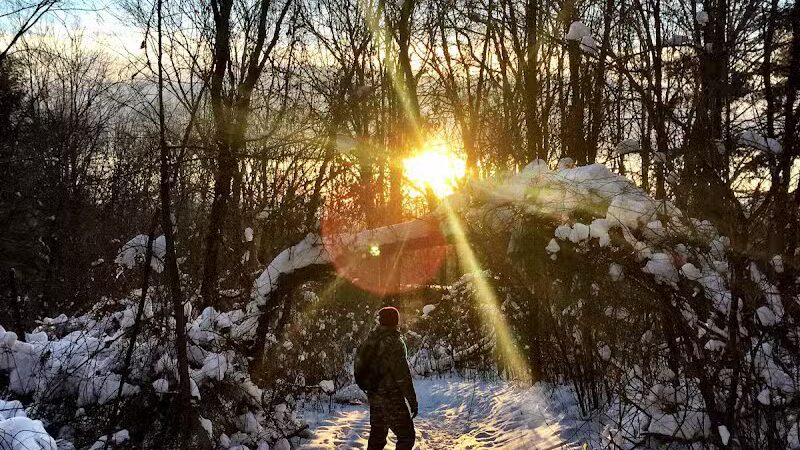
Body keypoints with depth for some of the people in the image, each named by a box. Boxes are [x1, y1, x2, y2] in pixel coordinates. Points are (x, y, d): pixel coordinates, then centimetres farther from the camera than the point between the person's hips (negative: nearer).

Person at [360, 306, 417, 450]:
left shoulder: (370, 340, 4)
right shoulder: (394, 341, -19)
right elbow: (402, 374, -19)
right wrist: (412, 400, -13)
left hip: (374, 397, 8)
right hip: (392, 399, -8)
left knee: (377, 437, 18)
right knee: (406, 437, 3)